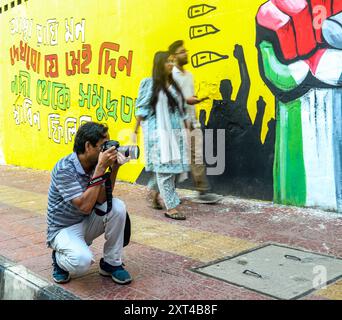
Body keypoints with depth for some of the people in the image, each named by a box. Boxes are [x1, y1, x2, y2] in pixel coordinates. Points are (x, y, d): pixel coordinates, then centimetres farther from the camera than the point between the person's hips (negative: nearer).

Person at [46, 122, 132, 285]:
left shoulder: (95, 164, -5)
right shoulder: (64, 169, -25)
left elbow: (101, 200, -14)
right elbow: (85, 206, -33)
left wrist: (114, 168, -24)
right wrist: (101, 169, -33)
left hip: (87, 223, 6)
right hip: (64, 228, -6)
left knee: (117, 206, -20)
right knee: (83, 260, -35)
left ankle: (111, 263, -5)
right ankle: (60, 258, 3)